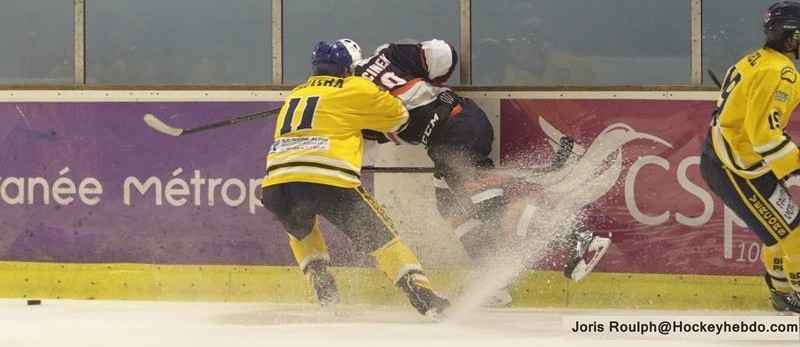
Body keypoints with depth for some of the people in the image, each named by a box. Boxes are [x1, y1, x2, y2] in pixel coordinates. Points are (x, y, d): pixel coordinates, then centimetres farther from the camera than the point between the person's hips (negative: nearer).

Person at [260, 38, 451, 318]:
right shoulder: (353, 89, 12)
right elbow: (398, 116, 20)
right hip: (327, 180, -5)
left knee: (301, 231, 36)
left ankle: (324, 289, 23)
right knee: (378, 236, 7)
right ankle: (423, 297, -1)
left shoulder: (295, 95, 30)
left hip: (276, 185, 5)